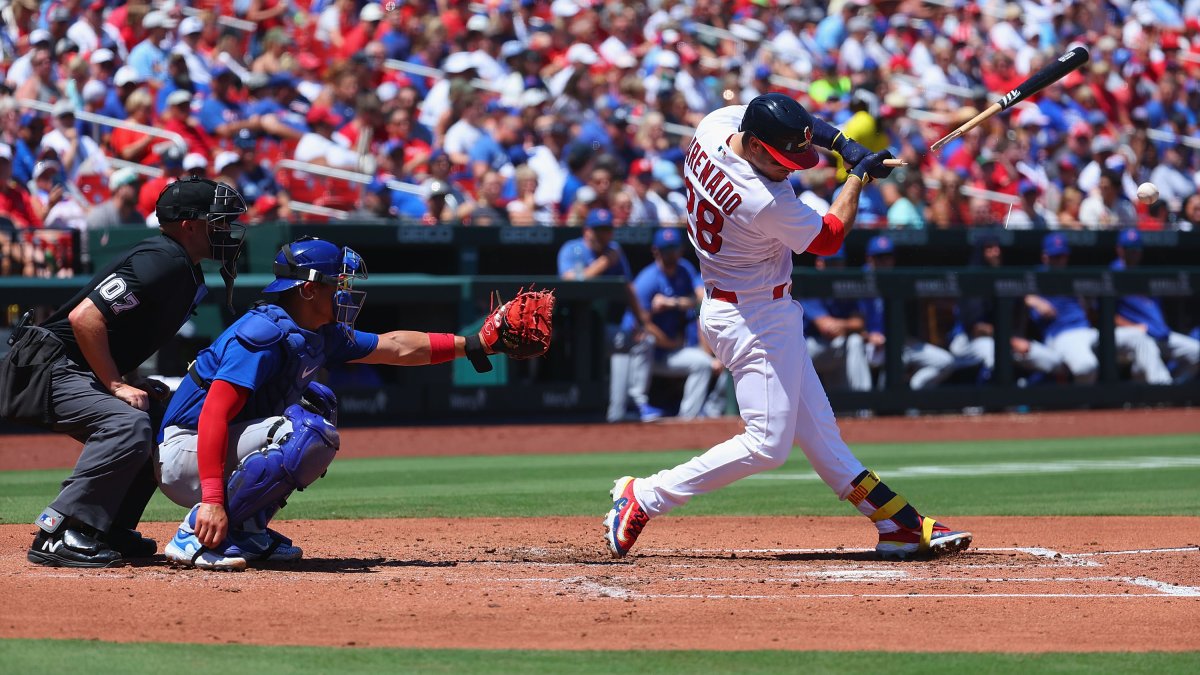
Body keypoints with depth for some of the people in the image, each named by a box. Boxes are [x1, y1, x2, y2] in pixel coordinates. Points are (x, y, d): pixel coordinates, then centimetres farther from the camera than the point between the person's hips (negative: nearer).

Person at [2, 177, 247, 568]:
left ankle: (110, 531, 13)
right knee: (128, 425, -29)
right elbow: (84, 316, -27)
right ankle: (56, 536, -28)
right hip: (48, 370, -11)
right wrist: (117, 386, -23)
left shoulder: (190, 276, 13)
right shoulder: (161, 261, -18)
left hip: (83, 376, 11)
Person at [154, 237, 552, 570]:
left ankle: (248, 529, 8)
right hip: (184, 453, -10)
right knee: (307, 432, -27)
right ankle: (199, 535, -21)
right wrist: (212, 501, -37)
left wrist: (478, 343, 17)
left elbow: (395, 348, 20)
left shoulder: (321, 337, 7)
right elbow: (213, 415, -30)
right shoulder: (266, 333, -22)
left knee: (319, 405, 19)